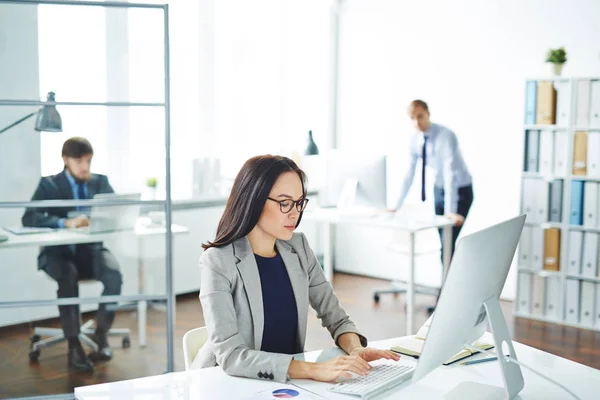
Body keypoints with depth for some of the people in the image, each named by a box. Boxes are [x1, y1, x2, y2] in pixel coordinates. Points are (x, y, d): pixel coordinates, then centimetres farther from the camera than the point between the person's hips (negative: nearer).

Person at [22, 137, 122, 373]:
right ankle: (73, 345, -27)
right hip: (58, 252, -2)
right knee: (68, 276, -36)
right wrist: (65, 223, -29)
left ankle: (101, 334, -12)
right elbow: (29, 218, -14)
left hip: (90, 249, 2)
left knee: (114, 274, -30)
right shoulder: (49, 184, 0)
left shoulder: (100, 182, 10)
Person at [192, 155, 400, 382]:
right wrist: (313, 370, -34)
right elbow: (229, 355, -25)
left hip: (286, 381, 4)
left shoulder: (298, 248, 1)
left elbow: (336, 318, 5)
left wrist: (355, 349, -16)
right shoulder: (218, 262, -16)